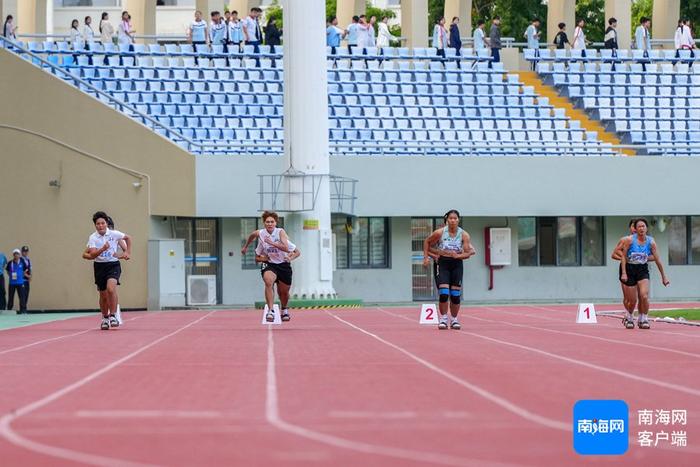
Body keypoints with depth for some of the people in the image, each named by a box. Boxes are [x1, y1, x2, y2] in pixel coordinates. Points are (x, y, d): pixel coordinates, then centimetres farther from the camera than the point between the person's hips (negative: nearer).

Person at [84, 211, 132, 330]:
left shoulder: (114, 234, -5)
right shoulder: (93, 238, -6)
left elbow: (128, 238, 15)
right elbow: (92, 255, -17)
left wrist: (128, 252, 12)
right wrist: (103, 249, -32)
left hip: (113, 265, -2)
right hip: (100, 266, 2)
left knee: (111, 288, -25)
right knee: (103, 295, 8)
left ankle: (112, 316, -14)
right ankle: (105, 318, 28)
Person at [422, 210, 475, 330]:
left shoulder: (463, 235, -5)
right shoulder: (440, 233, -7)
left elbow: (468, 253, -7)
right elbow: (427, 242, 9)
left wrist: (458, 256, -24)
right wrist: (426, 257, 4)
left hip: (457, 265, 1)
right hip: (443, 263, -1)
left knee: (455, 295, 3)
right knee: (444, 294, -12)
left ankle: (454, 319, 18)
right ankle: (443, 319, 3)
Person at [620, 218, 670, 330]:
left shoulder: (651, 242, -5)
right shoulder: (629, 240, -10)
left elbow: (658, 260, 1)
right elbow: (623, 256, -6)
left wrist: (663, 276, 6)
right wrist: (623, 273, -13)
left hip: (643, 270, 1)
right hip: (629, 269, -1)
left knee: (644, 296, -15)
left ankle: (644, 319, -1)